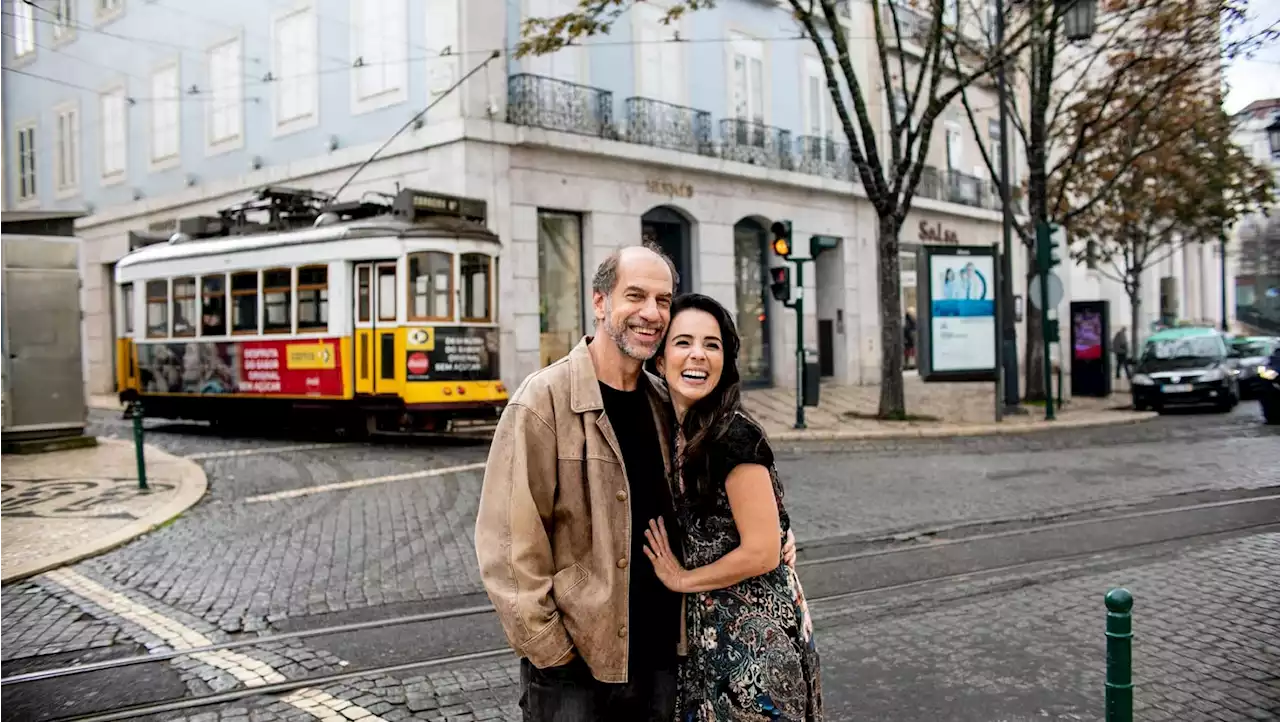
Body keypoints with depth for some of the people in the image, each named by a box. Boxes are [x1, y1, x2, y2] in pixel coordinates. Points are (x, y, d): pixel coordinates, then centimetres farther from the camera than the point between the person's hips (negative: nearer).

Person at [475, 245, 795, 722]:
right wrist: (549, 649, -14)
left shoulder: (664, 405, 5)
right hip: (572, 667, -5)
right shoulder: (543, 401, -14)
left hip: (663, 655, 6)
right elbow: (508, 543, -15)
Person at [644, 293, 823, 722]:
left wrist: (682, 579, -10)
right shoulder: (676, 432, 4)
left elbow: (762, 552, -21)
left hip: (754, 632, -8)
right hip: (709, 630, 8)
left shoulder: (733, 435, -21)